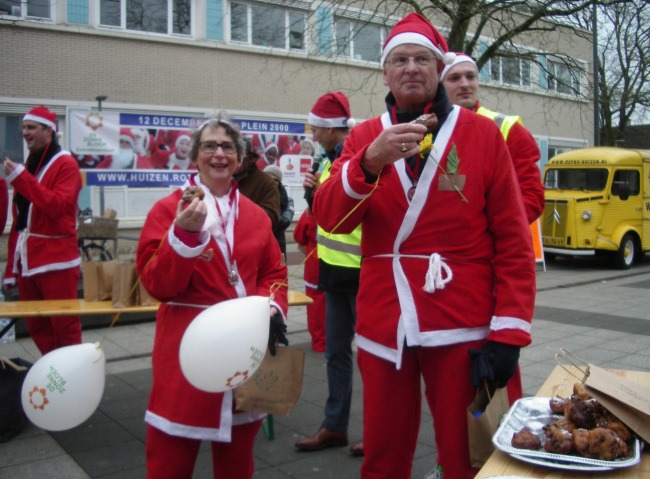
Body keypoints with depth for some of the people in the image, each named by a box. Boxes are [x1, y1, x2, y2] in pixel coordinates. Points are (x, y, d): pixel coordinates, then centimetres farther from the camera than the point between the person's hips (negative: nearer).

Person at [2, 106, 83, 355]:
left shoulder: (65, 164, -4)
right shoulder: (27, 165, 17)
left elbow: (58, 206, -20)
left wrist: (21, 178, -21)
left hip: (55, 260, -8)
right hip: (27, 261, 8)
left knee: (64, 325, -2)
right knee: (36, 327, 13)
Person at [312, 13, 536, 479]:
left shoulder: (483, 133, 0)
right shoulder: (364, 137, 6)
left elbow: (513, 240, -2)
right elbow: (329, 217, -9)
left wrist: (508, 331, -8)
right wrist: (370, 162, -26)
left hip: (463, 327, -2)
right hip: (382, 326, 3)